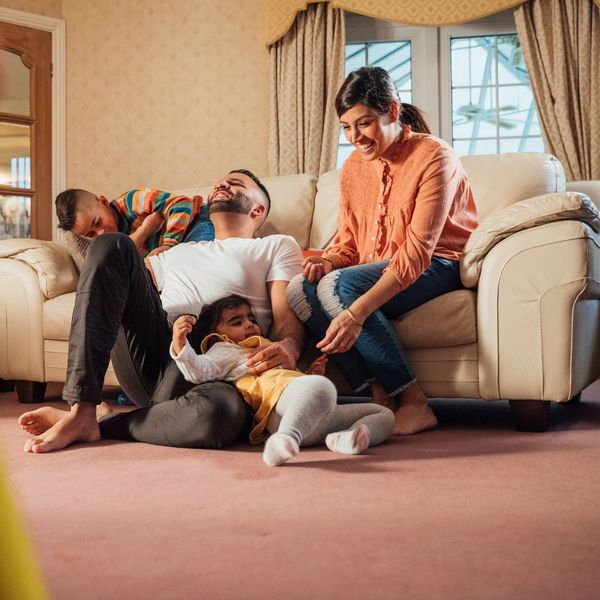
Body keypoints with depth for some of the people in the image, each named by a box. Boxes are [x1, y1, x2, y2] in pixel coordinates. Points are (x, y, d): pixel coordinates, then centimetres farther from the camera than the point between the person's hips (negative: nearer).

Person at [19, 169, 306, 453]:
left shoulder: (277, 246, 20)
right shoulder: (181, 251, 36)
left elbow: (288, 317, 3)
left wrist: (289, 347, -20)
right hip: (146, 355, 5)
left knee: (225, 411, -42)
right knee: (113, 245, -16)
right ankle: (81, 412, -24)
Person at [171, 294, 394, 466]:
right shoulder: (226, 350, 20)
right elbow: (200, 370, -2)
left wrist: (310, 375, 27)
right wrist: (180, 345, -19)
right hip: (281, 403, -9)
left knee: (384, 414, 5)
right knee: (321, 386, -39)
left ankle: (343, 439, -29)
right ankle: (287, 438, -61)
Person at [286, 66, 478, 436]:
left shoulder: (434, 157, -15)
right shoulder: (353, 168, 7)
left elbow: (417, 252, -25)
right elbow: (348, 241, 11)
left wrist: (356, 311, -36)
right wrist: (328, 261, -16)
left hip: (438, 265, -7)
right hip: (378, 273, 7)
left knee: (338, 286, -31)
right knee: (300, 288, -20)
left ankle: (414, 404, -23)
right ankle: (380, 398, -23)